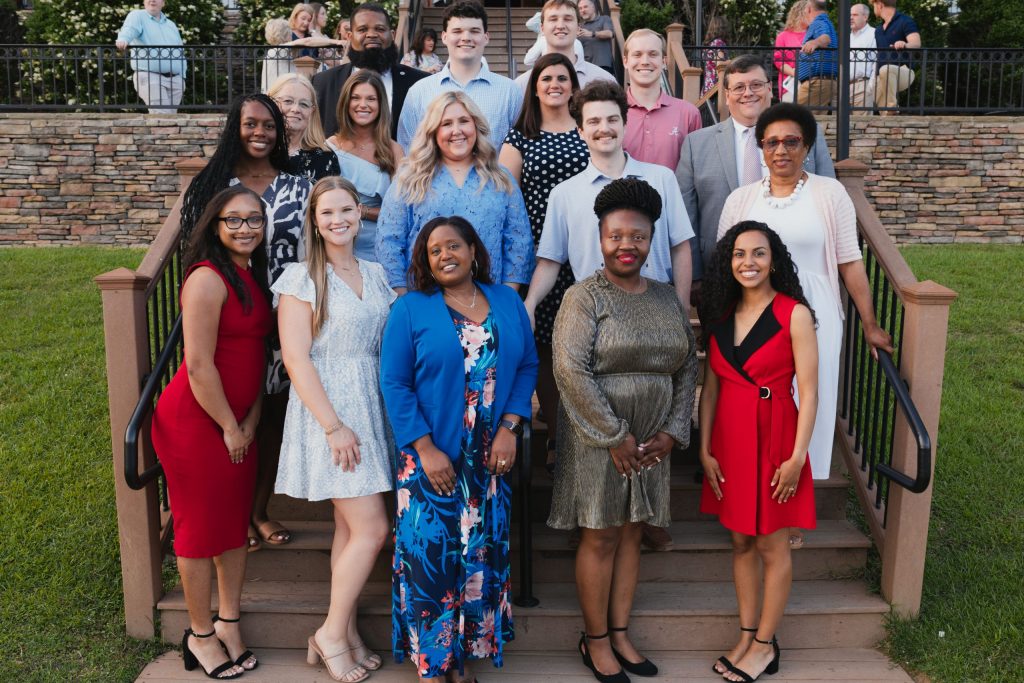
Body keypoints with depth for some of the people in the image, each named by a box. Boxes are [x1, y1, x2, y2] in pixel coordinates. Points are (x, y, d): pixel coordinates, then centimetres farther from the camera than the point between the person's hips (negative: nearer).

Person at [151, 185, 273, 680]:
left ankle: (228, 622, 31)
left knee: (236, 522, 15)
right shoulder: (208, 278, -18)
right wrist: (230, 428, -13)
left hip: (238, 424, 8)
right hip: (196, 422, -8)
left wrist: (250, 422, 1)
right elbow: (199, 365, -21)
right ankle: (200, 635, 21)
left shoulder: (253, 276, 8)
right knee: (200, 527, 5)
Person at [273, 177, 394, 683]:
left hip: (372, 408, 6)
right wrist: (333, 425, -17)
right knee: (371, 529, -8)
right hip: (328, 410, -6)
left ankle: (347, 634, 22)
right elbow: (296, 359, -13)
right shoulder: (302, 279, -7)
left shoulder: (375, 274, 11)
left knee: (350, 527, 11)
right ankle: (332, 634, 9)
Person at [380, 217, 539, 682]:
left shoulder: (508, 303, 7)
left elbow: (527, 366, 6)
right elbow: (395, 384, -7)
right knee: (429, 555, 0)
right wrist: (426, 450, -14)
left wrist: (509, 428, -7)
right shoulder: (410, 309, -3)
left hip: (491, 461, 3)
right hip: (430, 460, -3)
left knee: (482, 556, 9)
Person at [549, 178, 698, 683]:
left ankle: (620, 633, 25)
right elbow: (570, 369, -18)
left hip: (652, 441, 5)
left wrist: (672, 432, -1)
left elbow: (688, 366, 10)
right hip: (597, 438, -5)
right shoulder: (584, 297, -8)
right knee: (601, 538, 3)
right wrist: (615, 436, -16)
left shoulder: (666, 297, 9)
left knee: (631, 533, 12)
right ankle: (594, 640, 18)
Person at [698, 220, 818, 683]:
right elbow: (710, 386, 5)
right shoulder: (721, 314, 4)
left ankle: (765, 644, 21)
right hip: (729, 436, 5)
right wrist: (705, 449, 1)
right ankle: (746, 636, 27)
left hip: (773, 436, -5)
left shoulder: (794, 314, -11)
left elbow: (808, 392, -11)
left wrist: (796, 457, -14)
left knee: (771, 545, 7)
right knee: (740, 541, 14)